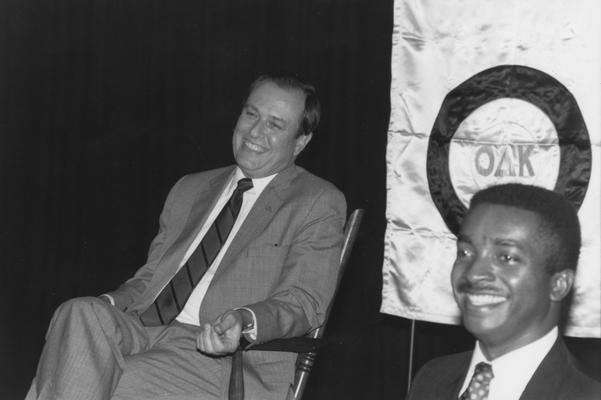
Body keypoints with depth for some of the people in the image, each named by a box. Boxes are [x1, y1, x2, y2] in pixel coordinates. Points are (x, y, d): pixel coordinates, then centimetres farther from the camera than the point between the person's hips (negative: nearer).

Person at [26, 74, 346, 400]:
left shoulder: (320, 204, 7)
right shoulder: (189, 190, 25)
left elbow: (303, 302, -4)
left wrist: (244, 321, -24)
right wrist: (111, 302, 1)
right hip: (144, 330, 5)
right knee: (81, 314, -28)